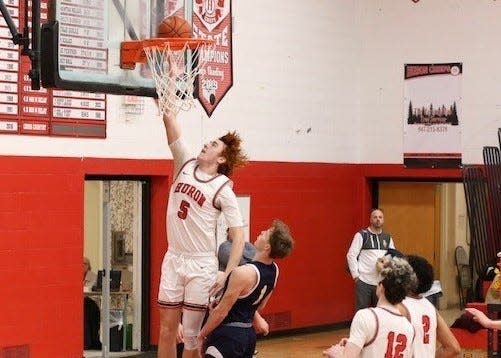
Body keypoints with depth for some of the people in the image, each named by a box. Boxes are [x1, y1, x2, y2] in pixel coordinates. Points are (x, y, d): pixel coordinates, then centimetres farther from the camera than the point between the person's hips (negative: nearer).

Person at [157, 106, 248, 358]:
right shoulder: (186, 165, 5)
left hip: (200, 265, -4)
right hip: (173, 260, 4)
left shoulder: (223, 190, -7)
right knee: (167, 327, 6)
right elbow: (169, 120, 1)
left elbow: (238, 236, -8)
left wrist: (228, 274, -16)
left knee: (191, 333, -1)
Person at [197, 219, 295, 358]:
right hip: (249, 334, 8)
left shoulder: (243, 273, -23)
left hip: (228, 335, -8)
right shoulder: (274, 270, 0)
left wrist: (202, 335, -4)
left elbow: (221, 311, -15)